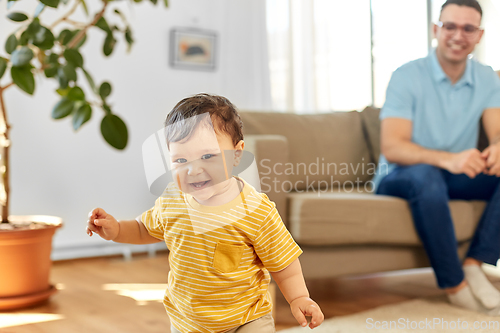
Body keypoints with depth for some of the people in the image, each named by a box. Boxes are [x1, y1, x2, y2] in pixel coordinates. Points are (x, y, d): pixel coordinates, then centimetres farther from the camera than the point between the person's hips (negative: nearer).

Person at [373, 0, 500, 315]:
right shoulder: (408, 76, -12)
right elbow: (392, 148, -23)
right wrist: (448, 159, -40)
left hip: (456, 180, 5)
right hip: (400, 179, -4)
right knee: (425, 175, -38)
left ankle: (473, 266, -22)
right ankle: (456, 286, -29)